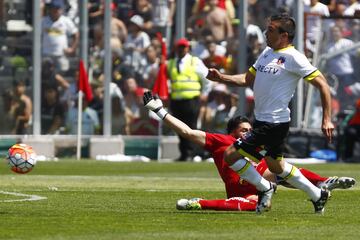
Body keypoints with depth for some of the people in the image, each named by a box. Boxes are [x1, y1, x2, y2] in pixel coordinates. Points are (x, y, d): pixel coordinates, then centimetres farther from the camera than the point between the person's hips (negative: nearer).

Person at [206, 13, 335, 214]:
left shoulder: (292, 57, -15)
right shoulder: (268, 52, 11)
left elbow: (322, 84, -15)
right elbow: (248, 80, 18)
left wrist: (327, 119, -19)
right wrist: (222, 78, 3)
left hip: (274, 124, -9)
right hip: (263, 120, 9)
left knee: (231, 155, -10)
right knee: (276, 166, 22)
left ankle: (265, 189, 7)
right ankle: (318, 195, 34)